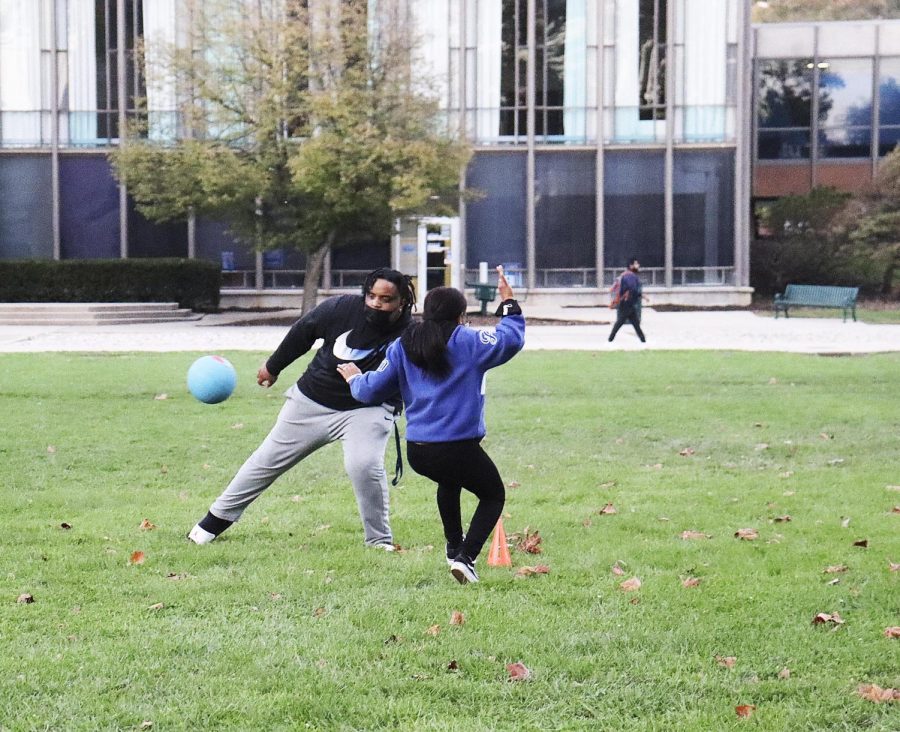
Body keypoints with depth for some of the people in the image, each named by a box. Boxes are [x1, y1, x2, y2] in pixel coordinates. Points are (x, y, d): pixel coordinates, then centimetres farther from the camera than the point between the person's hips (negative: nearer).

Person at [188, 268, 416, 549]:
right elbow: (303, 332, 1)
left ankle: (380, 542, -7)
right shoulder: (343, 308, -17)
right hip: (311, 399, 3)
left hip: (365, 410, -3)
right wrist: (273, 366, 13)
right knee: (269, 460, 11)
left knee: (364, 465, -27)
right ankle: (217, 519, 29)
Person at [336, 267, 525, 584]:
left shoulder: (402, 347, 7)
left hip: (417, 452, 5)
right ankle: (466, 556, -4)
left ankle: (454, 546, 44)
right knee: (493, 495, 18)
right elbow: (511, 339, 3)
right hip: (460, 448, -5)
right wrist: (509, 305, 17)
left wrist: (355, 379, 33)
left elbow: (372, 390, 10)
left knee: (449, 479, 39)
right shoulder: (468, 343, -5)